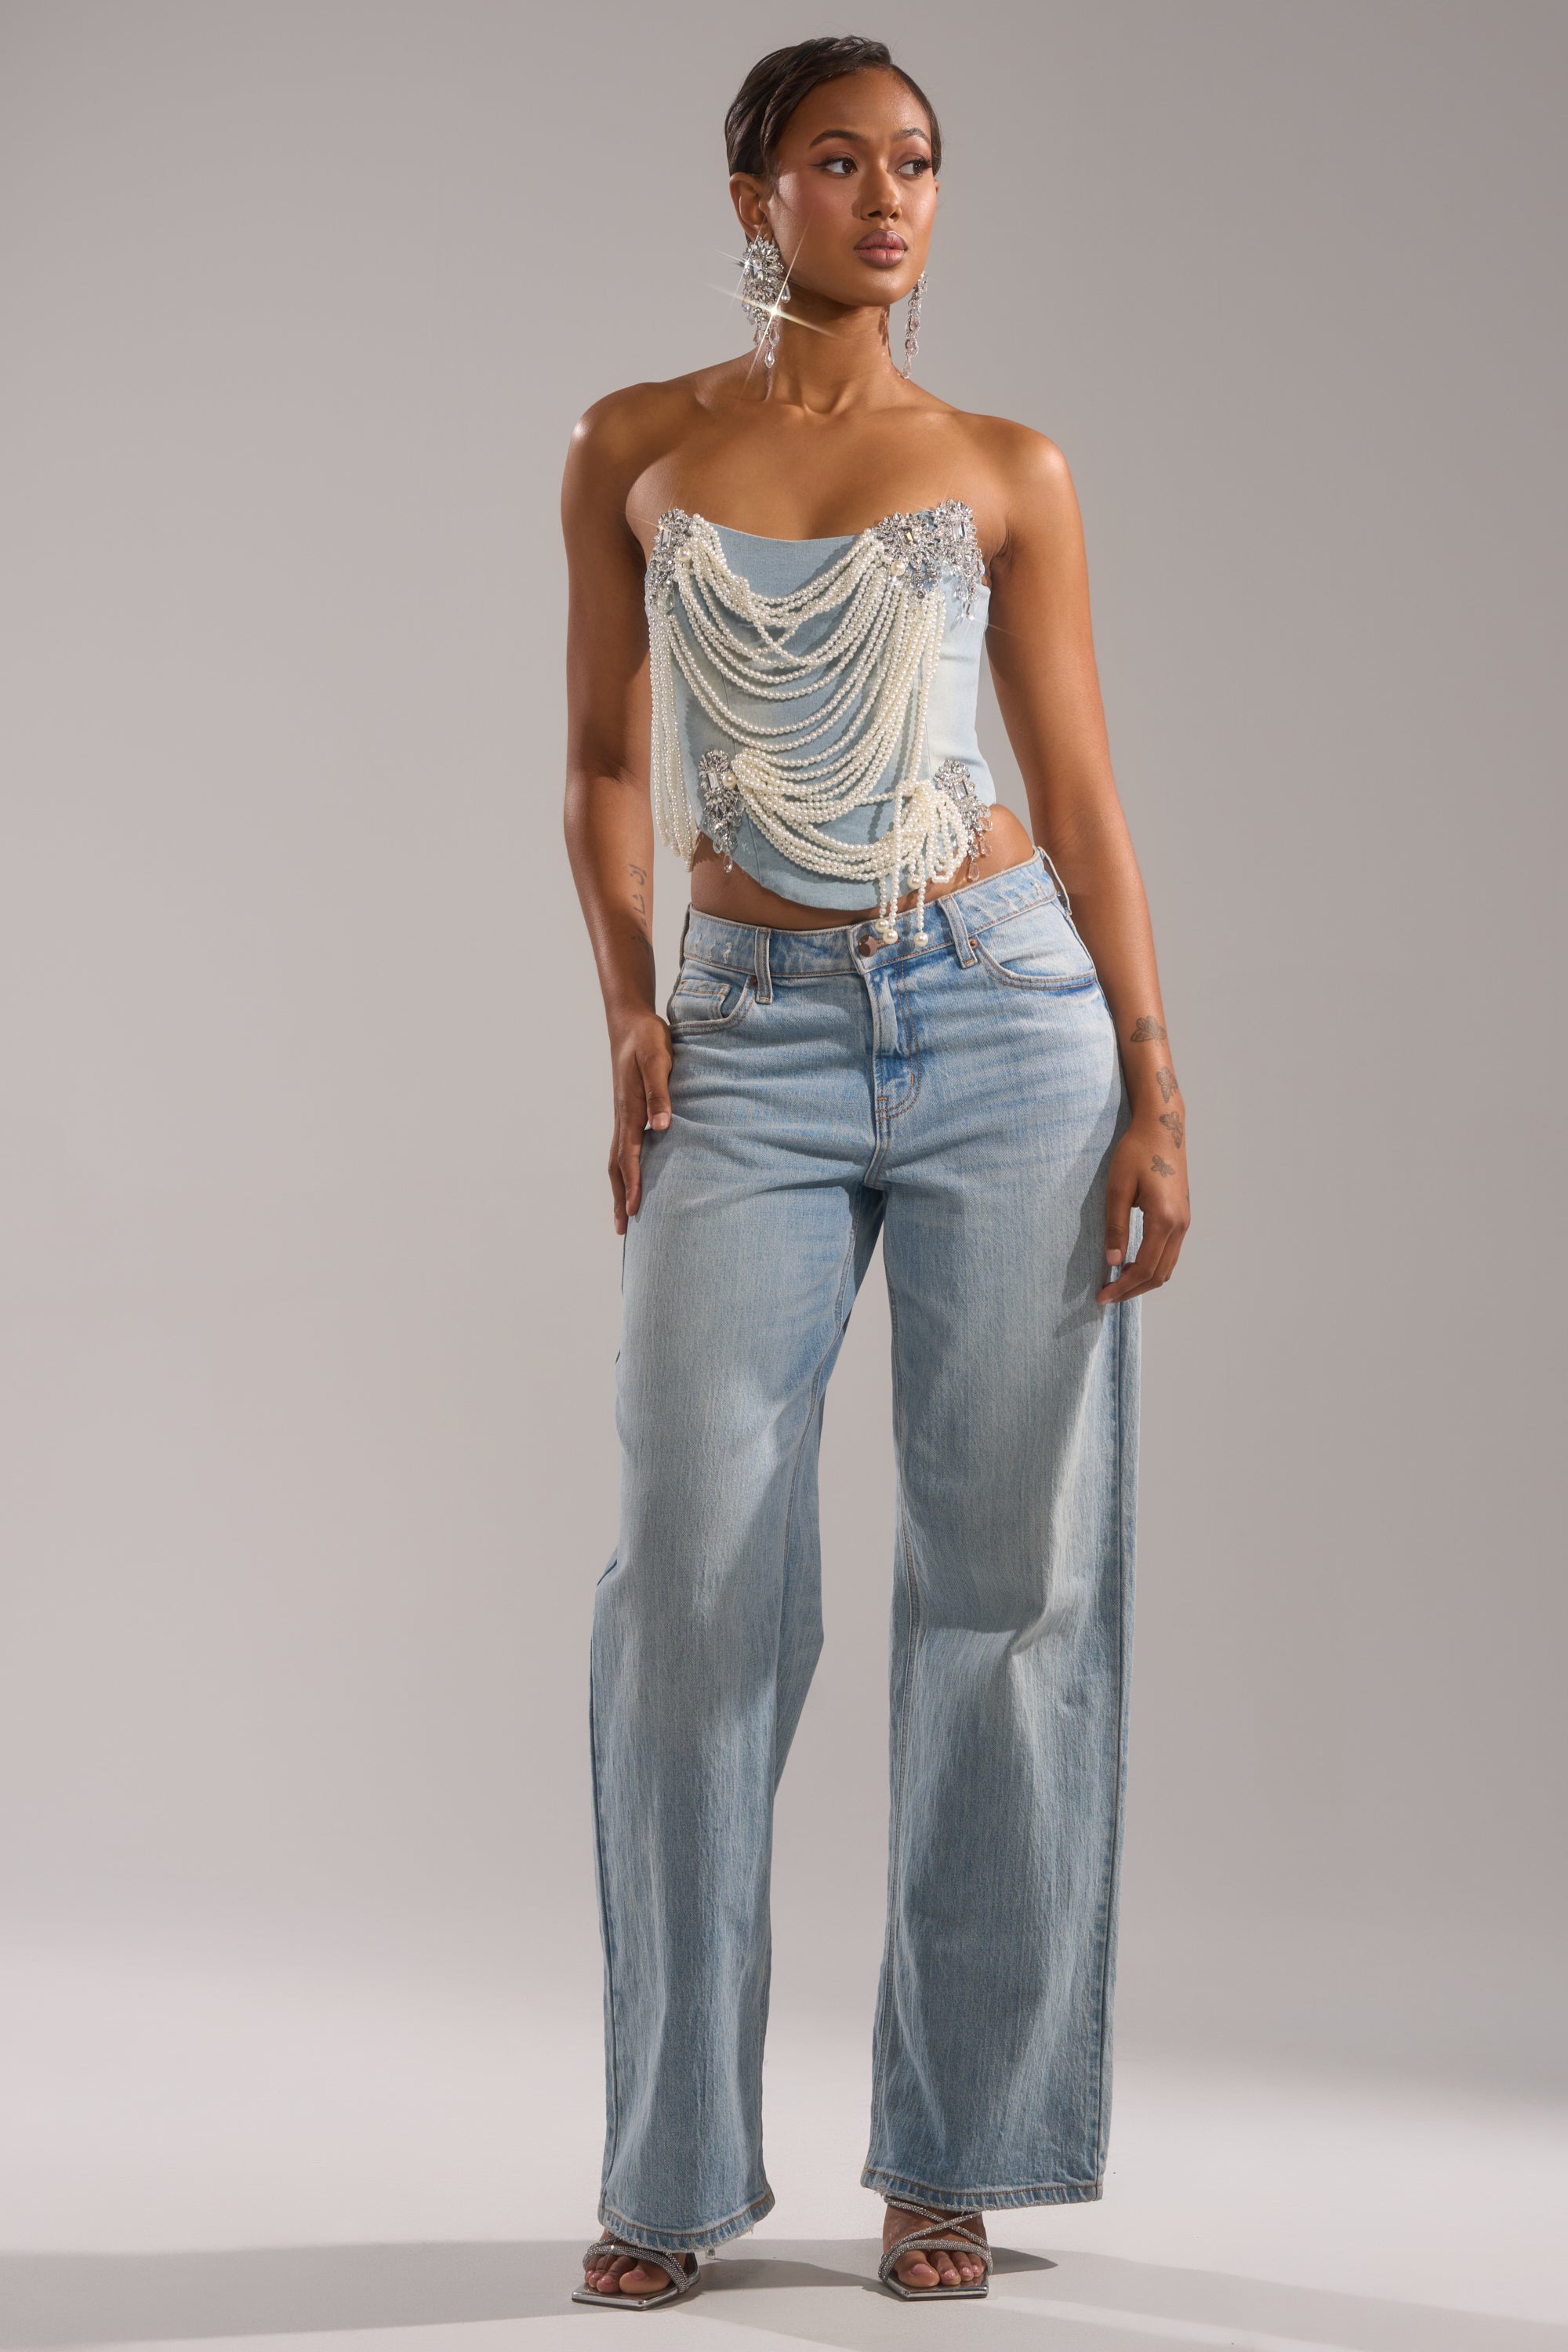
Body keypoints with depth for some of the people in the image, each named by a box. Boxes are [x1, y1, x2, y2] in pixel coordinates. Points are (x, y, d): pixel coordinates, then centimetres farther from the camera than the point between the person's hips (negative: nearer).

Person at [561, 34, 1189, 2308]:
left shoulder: (1007, 473, 8)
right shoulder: (632, 452, 10)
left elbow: (1081, 789, 6)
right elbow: (608, 761, 13)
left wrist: (1157, 1090, -2)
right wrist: (631, 1007, -2)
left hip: (1006, 1010, 0)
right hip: (757, 1040, 0)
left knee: (1010, 1574, -1)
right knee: (693, 1574, -7)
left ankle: (951, 2152, 11)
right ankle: (676, 2163, 6)